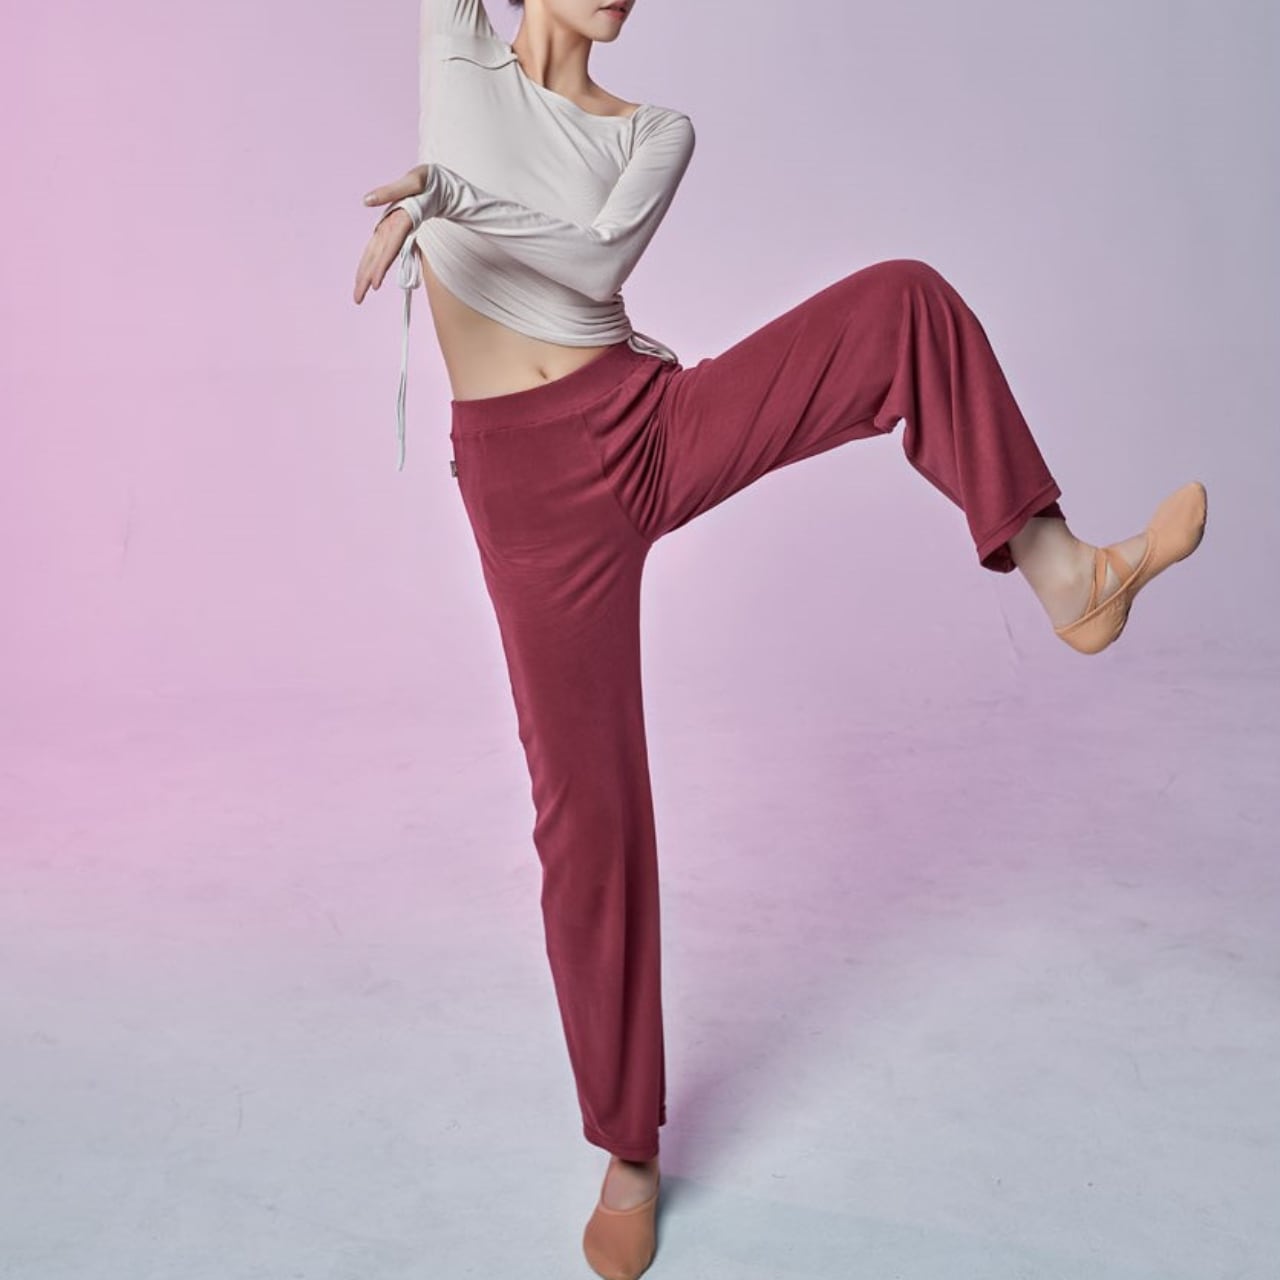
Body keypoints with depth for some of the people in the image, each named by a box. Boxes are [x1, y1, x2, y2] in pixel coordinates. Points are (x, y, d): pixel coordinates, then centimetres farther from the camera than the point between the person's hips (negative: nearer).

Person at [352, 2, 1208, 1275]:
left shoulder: (657, 133, 9)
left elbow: (600, 263, -8)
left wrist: (444, 194, -19)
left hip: (659, 428, 2)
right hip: (537, 487, -2)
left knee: (906, 296, -15)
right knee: (588, 810, -3)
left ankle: (1057, 569, -12)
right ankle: (628, 1148, 15)